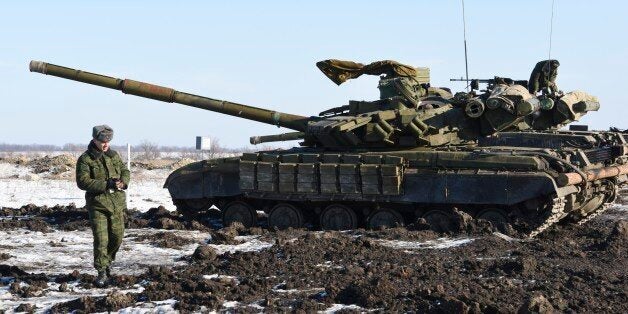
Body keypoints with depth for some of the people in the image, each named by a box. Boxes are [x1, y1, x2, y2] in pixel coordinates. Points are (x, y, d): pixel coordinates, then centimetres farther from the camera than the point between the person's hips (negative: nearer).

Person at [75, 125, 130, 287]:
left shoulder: (114, 155, 10)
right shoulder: (85, 159, -7)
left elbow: (125, 171, 17)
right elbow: (82, 182, -16)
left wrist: (123, 182, -8)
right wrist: (106, 185, -23)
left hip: (117, 203, 5)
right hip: (97, 204, -5)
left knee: (117, 236, 8)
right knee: (101, 239, -9)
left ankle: (107, 260, 34)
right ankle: (102, 272, -2)